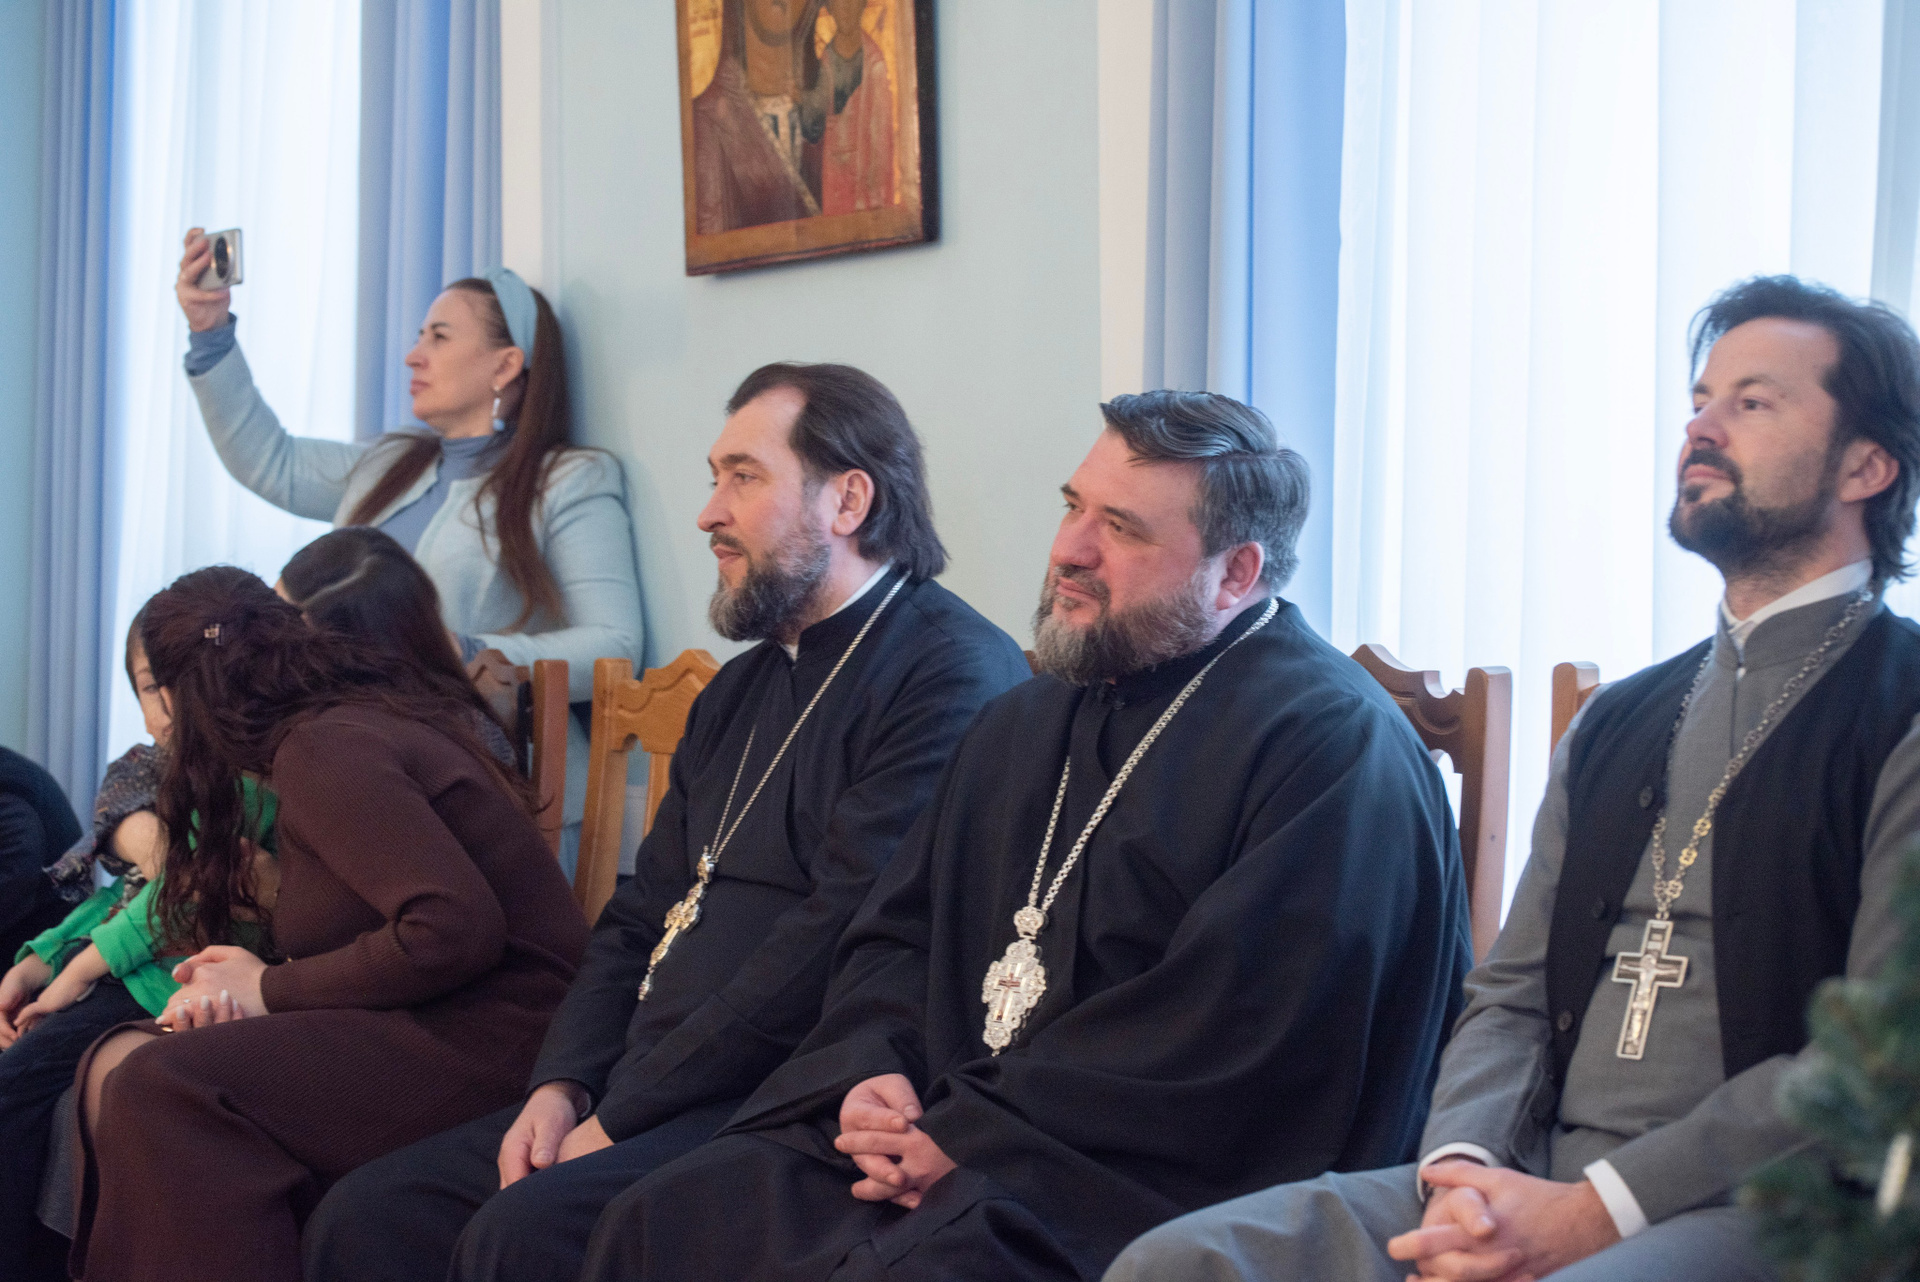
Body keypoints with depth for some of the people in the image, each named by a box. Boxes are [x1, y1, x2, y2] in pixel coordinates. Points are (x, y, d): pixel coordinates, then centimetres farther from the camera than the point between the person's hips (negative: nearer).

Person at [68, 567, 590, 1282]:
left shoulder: (323, 748, -10)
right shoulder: (353, 722, 19)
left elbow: (453, 928, -21)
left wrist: (273, 988, -10)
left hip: (484, 1036, -10)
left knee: (162, 1091, -26)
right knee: (117, 1064, 0)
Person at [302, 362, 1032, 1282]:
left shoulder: (951, 674, -10)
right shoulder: (738, 692, 23)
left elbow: (840, 934, -18)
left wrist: (623, 1114, -15)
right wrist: (563, 1084, 3)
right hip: (641, 1094, 9)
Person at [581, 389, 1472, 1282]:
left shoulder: (1331, 744, -8)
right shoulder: (1025, 722, 21)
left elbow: (1235, 1034, -18)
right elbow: (895, 934, 23)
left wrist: (970, 1134, -16)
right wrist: (870, 1074, 0)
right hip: (937, 1138, 8)